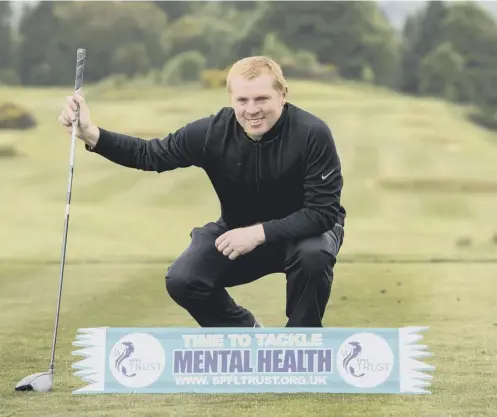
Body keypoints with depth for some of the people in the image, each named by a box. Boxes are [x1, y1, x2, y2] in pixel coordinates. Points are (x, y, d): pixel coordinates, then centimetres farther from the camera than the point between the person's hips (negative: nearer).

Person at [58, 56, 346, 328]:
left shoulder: (312, 134, -28)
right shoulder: (213, 132, -19)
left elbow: (324, 211, -27)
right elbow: (151, 154, -8)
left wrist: (260, 233, -34)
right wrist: (92, 135, -24)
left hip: (303, 228, -3)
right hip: (239, 230, 3)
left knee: (313, 255, -36)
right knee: (182, 281, -17)